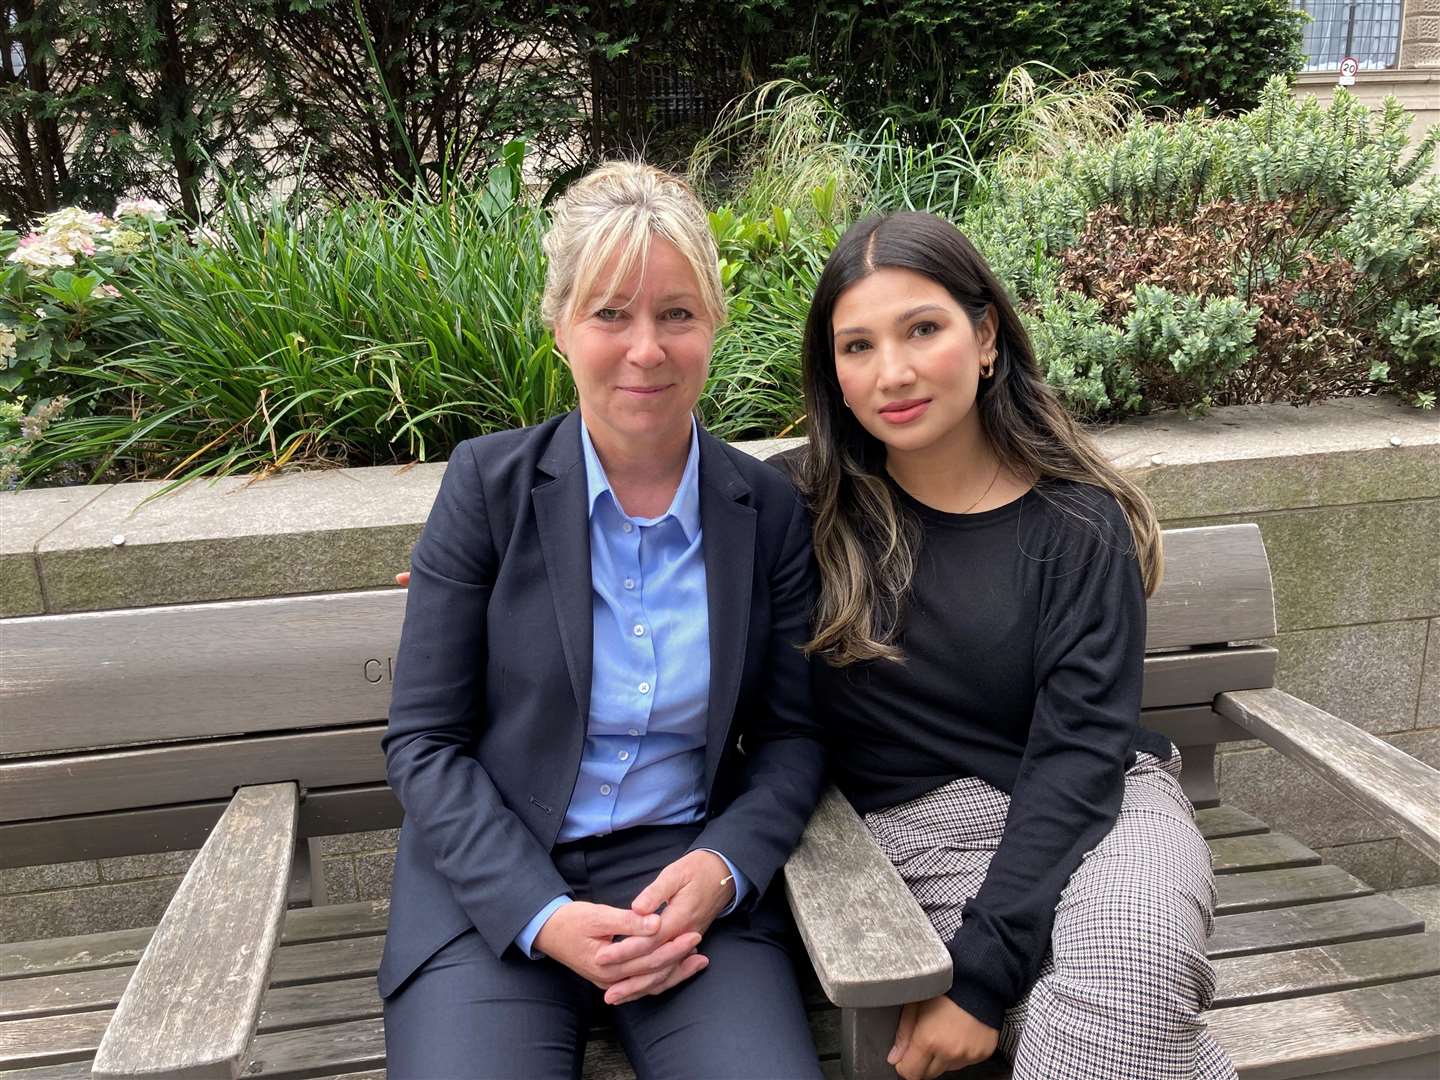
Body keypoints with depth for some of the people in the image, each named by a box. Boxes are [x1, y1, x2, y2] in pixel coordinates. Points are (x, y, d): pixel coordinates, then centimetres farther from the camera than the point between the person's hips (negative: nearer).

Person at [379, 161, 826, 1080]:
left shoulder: (770, 511, -1)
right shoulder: (489, 484, -6)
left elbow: (792, 734, 5)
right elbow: (423, 740, -4)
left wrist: (724, 868, -13)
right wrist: (543, 917, -15)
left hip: (685, 875, 1)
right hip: (493, 882, 0)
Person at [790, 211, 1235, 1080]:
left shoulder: (1078, 522, -5)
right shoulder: (816, 513, -1)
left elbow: (1080, 749, -11)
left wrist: (980, 967, -19)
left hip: (1091, 809, 0)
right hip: (919, 828, 0)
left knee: (1129, 966, -33)